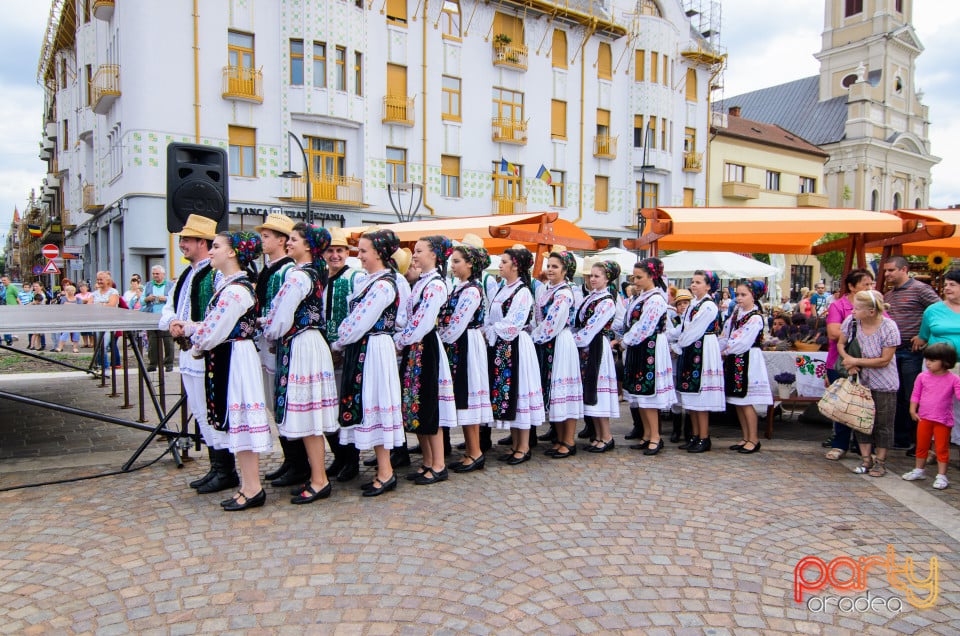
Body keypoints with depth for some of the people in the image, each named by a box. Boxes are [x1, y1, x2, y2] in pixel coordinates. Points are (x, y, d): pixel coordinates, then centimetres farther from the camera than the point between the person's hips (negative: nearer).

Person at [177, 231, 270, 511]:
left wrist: (196, 347, -1)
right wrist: (187, 327, 9)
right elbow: (216, 324, 16)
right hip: (228, 359, 10)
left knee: (240, 418, -3)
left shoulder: (235, 289, -19)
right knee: (236, 420, 14)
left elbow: (214, 332, -18)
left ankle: (252, 489, 7)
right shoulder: (228, 284, 13)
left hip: (235, 359, -10)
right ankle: (247, 485, 23)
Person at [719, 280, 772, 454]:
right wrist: (719, 351, 4)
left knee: (746, 402, -4)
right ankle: (745, 437, 21)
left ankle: (753, 439, 7)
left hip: (747, 362, -8)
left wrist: (725, 352, -7)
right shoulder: (737, 312, 12)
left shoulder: (756, 318, -13)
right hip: (734, 361, 8)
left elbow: (743, 342, -17)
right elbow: (726, 335, 14)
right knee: (737, 402, 12)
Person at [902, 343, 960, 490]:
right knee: (921, 445, 15)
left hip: (943, 420, -3)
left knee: (942, 448, 5)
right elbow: (915, 394, 4)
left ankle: (941, 476, 14)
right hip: (924, 418, 3)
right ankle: (919, 470, 30)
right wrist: (912, 409, -2)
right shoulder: (922, 377, -1)